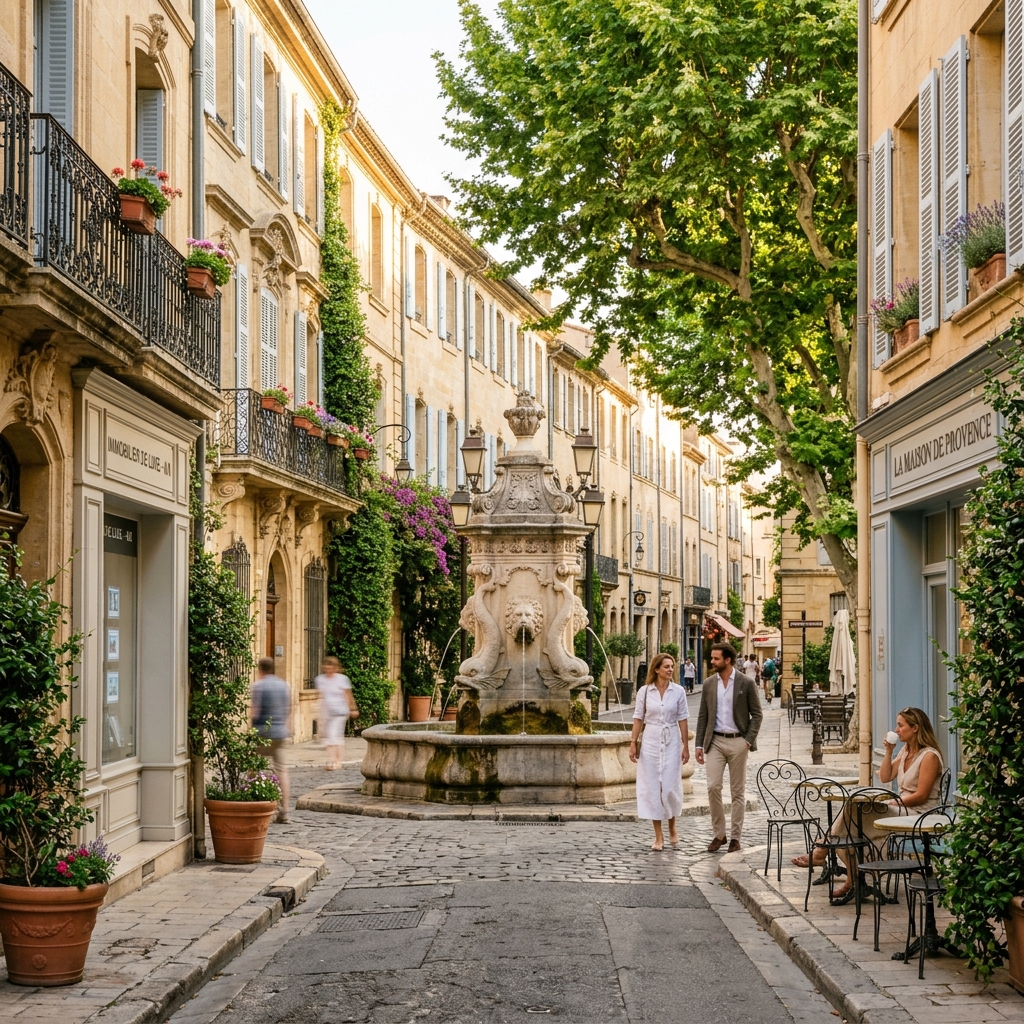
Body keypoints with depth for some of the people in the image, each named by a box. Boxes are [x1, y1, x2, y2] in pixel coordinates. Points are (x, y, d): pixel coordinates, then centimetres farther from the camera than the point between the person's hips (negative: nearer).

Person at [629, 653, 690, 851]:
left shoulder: (678, 691, -1)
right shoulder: (645, 691, 0)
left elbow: (683, 720, 2)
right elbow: (638, 718, 3)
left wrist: (685, 745, 0)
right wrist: (633, 742, -1)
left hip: (671, 742, 0)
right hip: (651, 742, 0)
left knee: (670, 787, -1)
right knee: (652, 787, 1)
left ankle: (672, 829, 24)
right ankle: (658, 836, 9)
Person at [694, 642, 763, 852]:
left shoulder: (746, 683, -4)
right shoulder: (709, 684, 7)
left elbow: (757, 714, -2)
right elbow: (703, 716, 10)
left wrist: (749, 740, -10)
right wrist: (699, 744, 4)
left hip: (737, 742, -3)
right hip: (715, 741, 3)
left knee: (738, 791, 4)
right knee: (713, 786, -7)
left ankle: (735, 837, 10)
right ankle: (719, 833, 6)